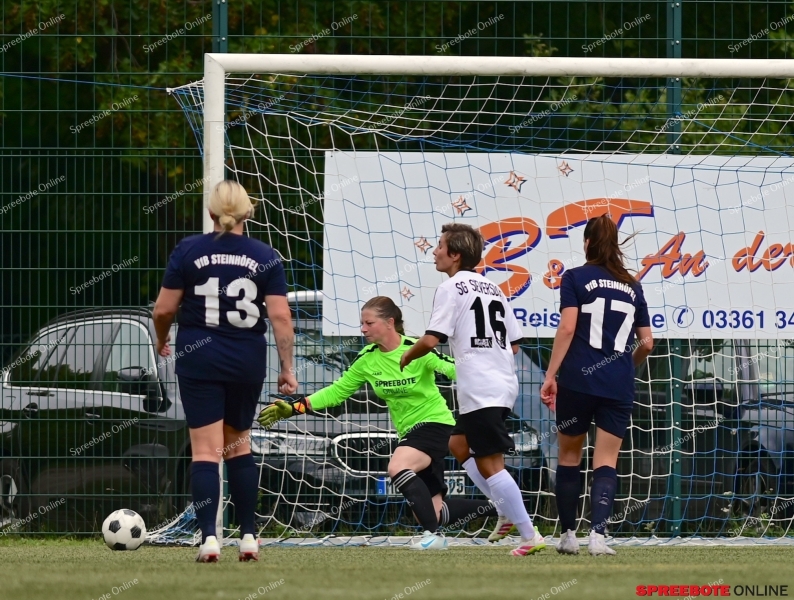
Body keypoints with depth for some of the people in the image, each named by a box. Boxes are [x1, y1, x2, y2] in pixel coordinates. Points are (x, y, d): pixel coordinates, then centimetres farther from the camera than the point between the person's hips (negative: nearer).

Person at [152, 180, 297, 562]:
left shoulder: (188, 251, -3)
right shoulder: (265, 257, 0)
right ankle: (248, 537, 16)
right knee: (239, 446, 17)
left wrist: (162, 341, 18)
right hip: (247, 361, 2)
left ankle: (209, 537, -15)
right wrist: (287, 369, 0)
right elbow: (280, 316, -6)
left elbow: (163, 309, -2)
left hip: (199, 359, -2)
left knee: (206, 450, -3)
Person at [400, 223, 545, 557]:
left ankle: (530, 536, -12)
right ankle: (508, 512, 16)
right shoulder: (493, 289, 17)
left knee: (490, 464, -8)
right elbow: (514, 343, 18)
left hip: (479, 389, -9)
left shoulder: (451, 288, -6)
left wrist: (407, 357, 5)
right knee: (459, 445, 23)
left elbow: (431, 340, -14)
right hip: (504, 382, 9)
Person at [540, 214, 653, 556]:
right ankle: (598, 534, -18)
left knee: (569, 456, 11)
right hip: (619, 387, 2)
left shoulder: (576, 278, 2)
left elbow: (567, 328, -9)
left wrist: (550, 375, -9)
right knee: (606, 462, -1)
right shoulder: (631, 286, 13)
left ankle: (568, 535, 14)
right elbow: (646, 343, 15)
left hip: (578, 381, -2)